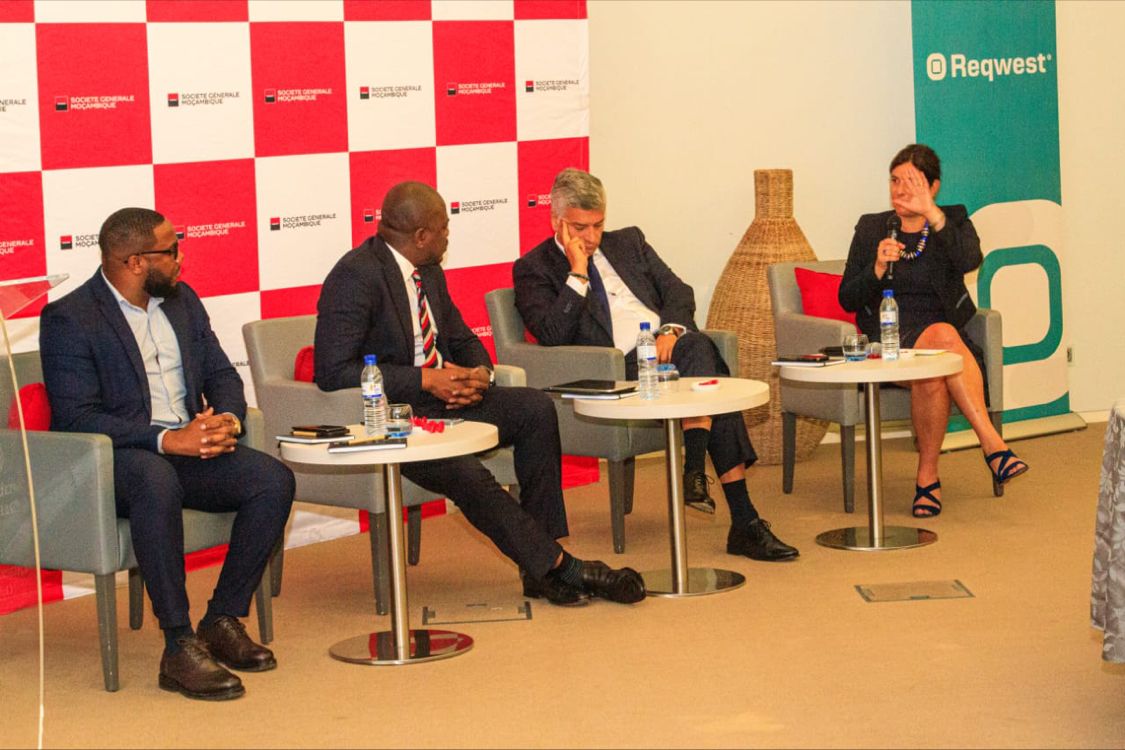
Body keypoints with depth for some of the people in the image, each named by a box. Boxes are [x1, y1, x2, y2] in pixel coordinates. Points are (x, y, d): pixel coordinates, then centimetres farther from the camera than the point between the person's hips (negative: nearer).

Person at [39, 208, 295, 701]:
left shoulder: (182, 300, 14)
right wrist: (166, 439, -27)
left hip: (189, 445, 7)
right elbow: (76, 419, -18)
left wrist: (227, 419, -10)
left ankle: (223, 619, -8)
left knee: (274, 480, -19)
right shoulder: (69, 320, -9)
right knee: (158, 483, -40)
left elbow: (221, 374, 15)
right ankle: (179, 646, -35)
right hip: (113, 457, -6)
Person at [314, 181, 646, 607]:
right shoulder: (355, 276, -15)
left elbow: (463, 341, 22)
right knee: (465, 472, -32)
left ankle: (542, 568, -14)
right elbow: (334, 372, -22)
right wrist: (426, 380, -24)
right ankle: (555, 566, -19)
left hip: (440, 397, 9)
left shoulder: (428, 273, 12)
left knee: (535, 408, -12)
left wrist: (478, 373, -4)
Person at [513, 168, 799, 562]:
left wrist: (671, 329, -6)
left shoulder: (628, 242, 24)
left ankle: (695, 470, -32)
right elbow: (552, 335, -7)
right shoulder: (533, 269, 9)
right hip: (620, 367, -5)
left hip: (671, 344, 5)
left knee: (698, 346, -33)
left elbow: (678, 291, 15)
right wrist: (578, 274, -9)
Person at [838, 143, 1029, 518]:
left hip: (944, 332, 1)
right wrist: (878, 269, -11)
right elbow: (848, 300, 8)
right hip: (890, 337, 0)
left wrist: (933, 214, -22)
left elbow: (970, 260, -13)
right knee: (944, 335, -35)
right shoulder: (871, 228, 13)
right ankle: (993, 444, -36)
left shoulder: (954, 220, 12)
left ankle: (927, 476, -29)